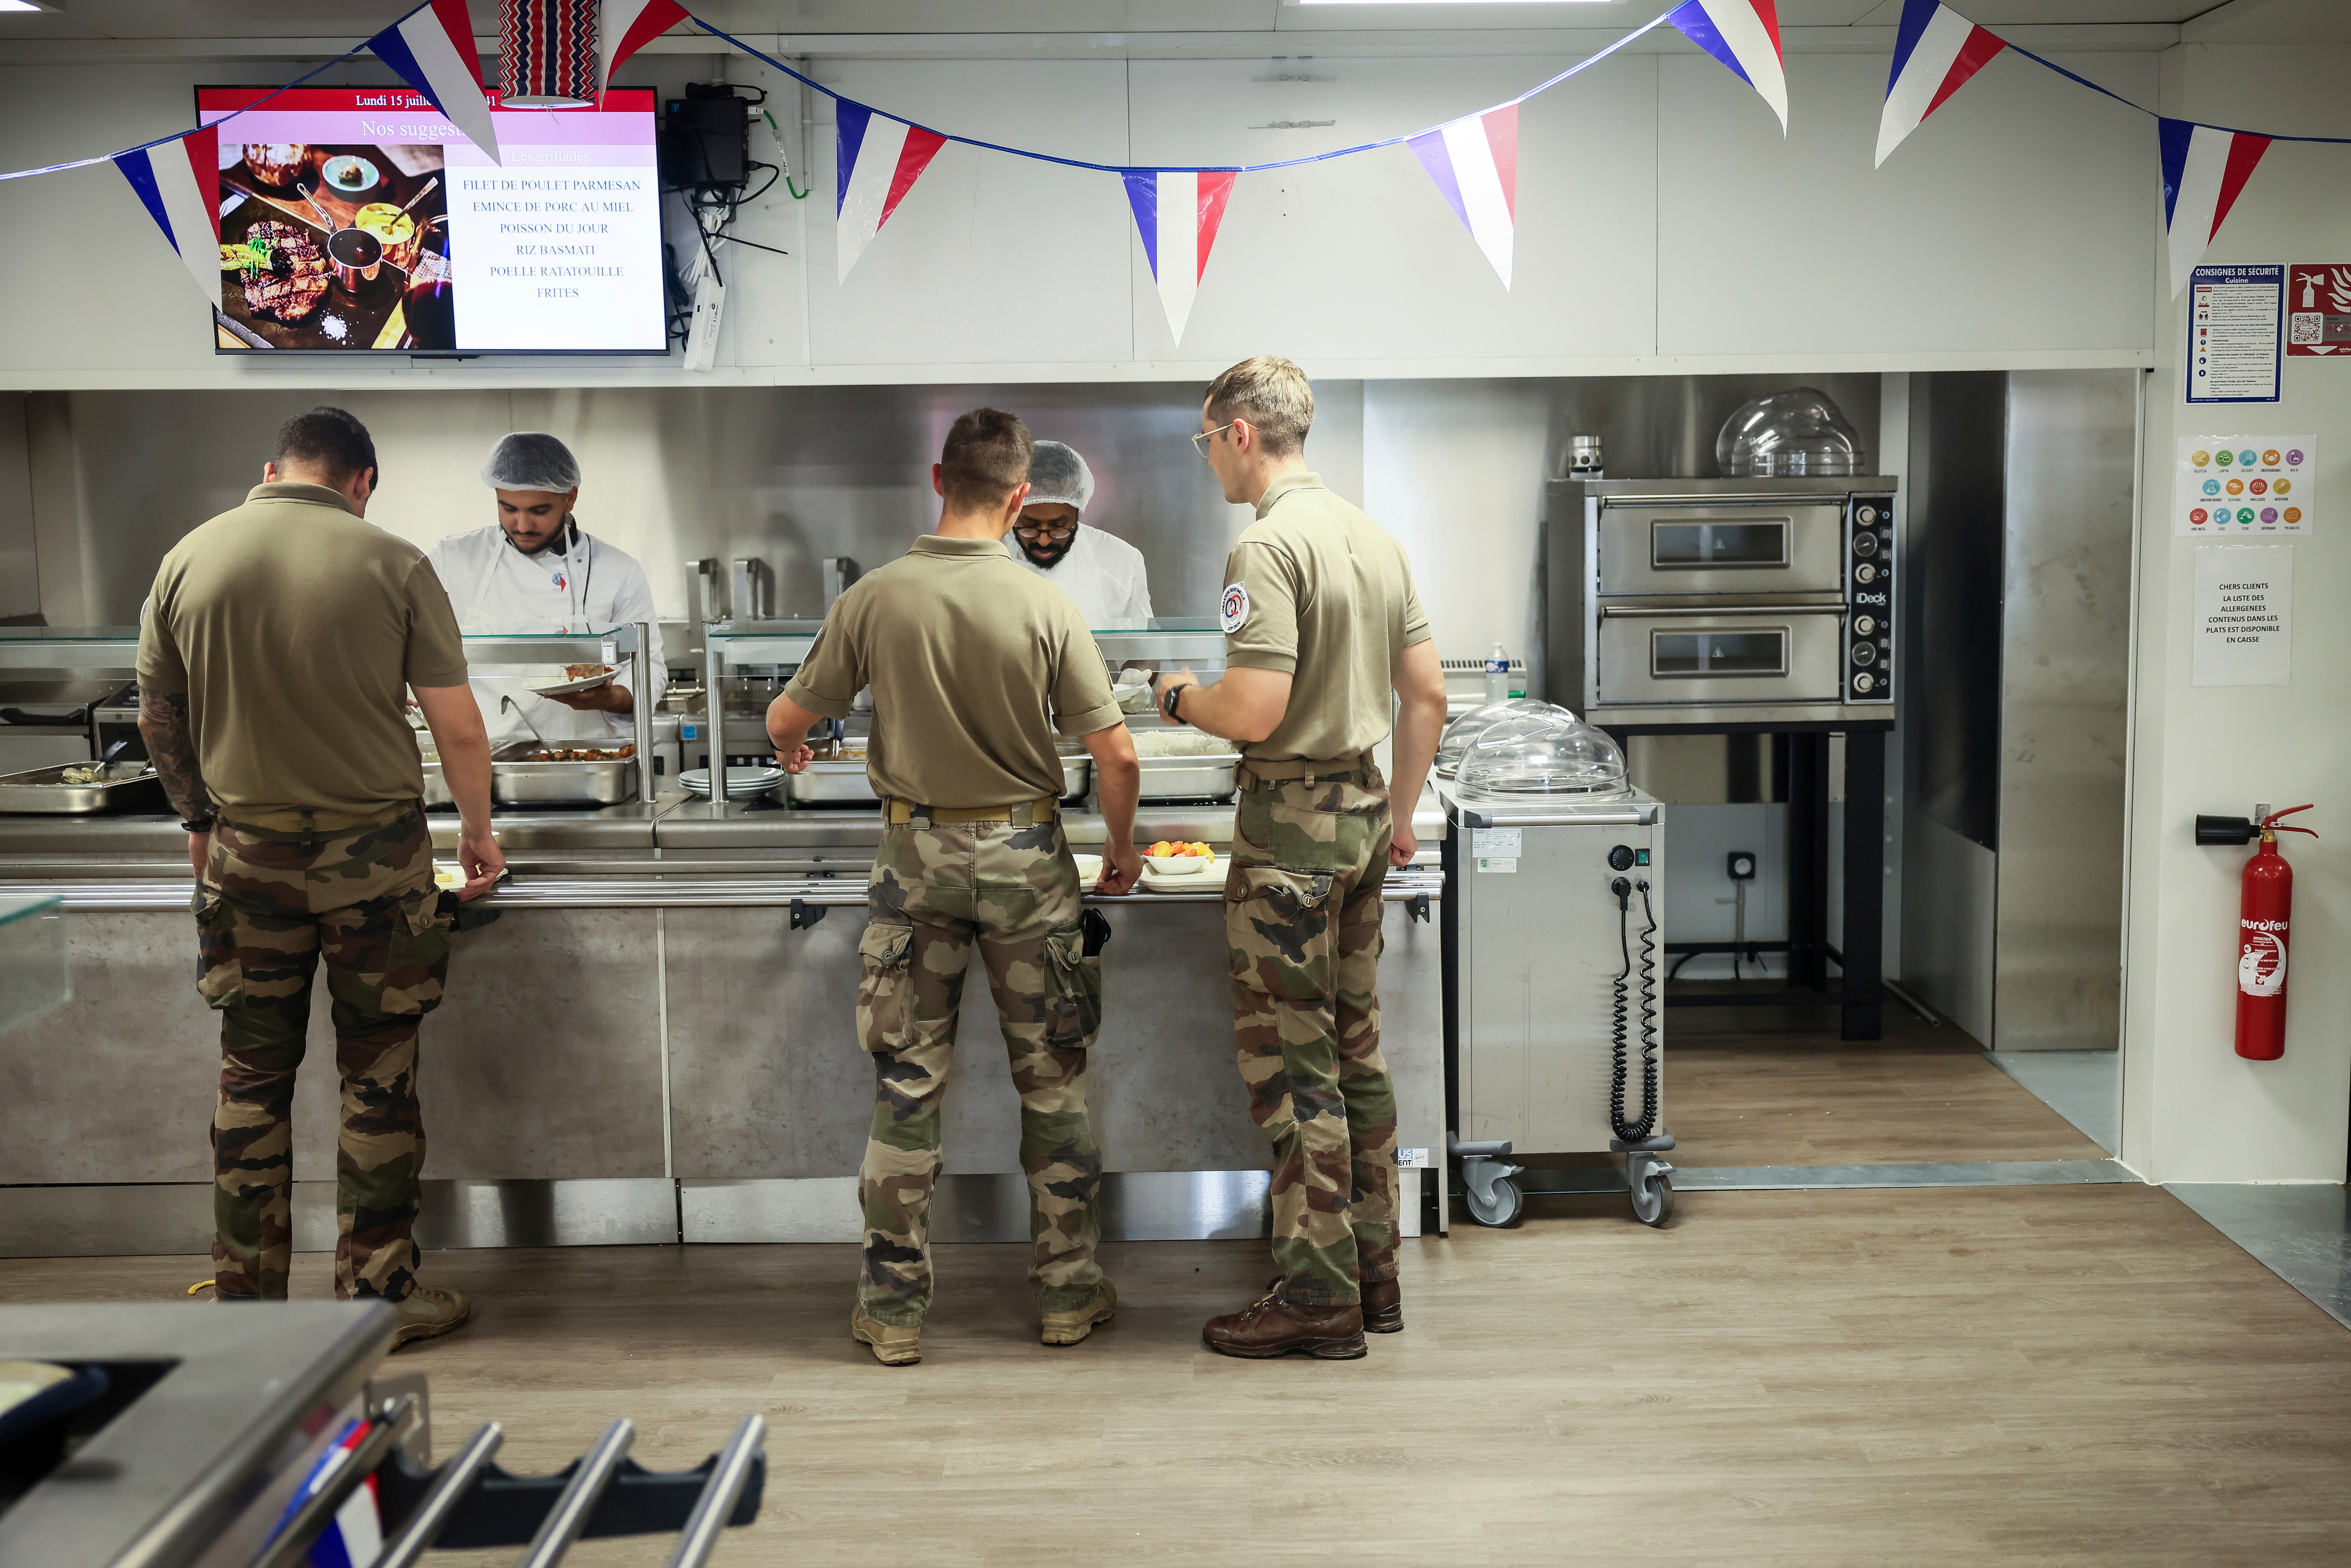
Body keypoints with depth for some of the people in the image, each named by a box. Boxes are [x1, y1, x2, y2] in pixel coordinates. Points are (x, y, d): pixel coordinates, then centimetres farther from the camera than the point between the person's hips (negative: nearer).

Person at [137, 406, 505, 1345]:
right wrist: (477, 831, 9)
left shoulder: (188, 561, 1)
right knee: (377, 1078, 7)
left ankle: (246, 1299, 20)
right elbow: (457, 726, -6)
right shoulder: (391, 564, -8)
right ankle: (379, 1293, 15)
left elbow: (158, 720, 10)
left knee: (251, 1078, 12)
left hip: (247, 853, 3)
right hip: (375, 847, -2)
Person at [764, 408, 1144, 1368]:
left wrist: (791, 744, 27)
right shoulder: (1044, 607, -10)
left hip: (916, 853, 1)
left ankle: (893, 1311, 15)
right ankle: (1068, 1294, 21)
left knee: (906, 1086, 9)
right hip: (1024, 853, -1)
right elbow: (1117, 757, -11)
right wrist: (1122, 850, 7)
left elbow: (787, 720, 2)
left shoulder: (874, 599, -7)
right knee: (1052, 1080, 12)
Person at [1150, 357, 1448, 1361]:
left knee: (1291, 1061, -1)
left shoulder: (1269, 547, -16)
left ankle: (1319, 1296, 4)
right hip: (1364, 810, 9)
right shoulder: (1375, 538, 12)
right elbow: (1427, 694, 14)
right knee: (1355, 1048, 15)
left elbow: (1254, 713, -23)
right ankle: (1373, 1273, 23)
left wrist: (1181, 698, -3)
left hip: (1291, 818, -9)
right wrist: (1400, 816, 20)